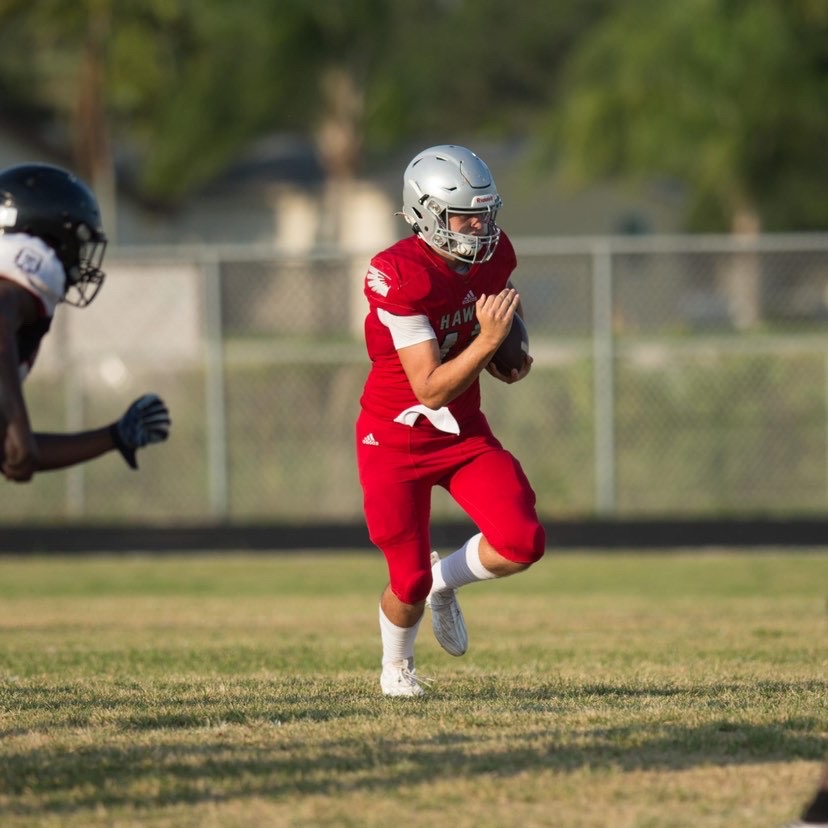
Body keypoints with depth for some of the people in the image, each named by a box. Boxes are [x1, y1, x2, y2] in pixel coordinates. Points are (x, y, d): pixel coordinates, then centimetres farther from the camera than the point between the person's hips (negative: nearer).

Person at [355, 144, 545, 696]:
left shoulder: (494, 255, -5)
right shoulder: (401, 278, -26)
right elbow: (431, 389, -26)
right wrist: (488, 340, -37)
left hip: (464, 433, 5)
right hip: (397, 440, -5)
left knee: (523, 544, -16)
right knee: (410, 583, -2)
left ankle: (444, 581, 18)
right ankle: (397, 666, 33)